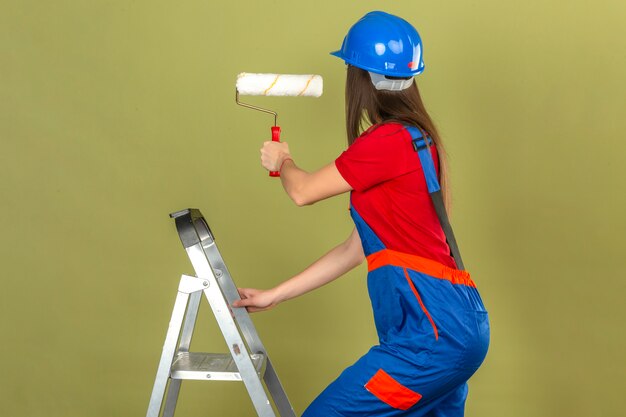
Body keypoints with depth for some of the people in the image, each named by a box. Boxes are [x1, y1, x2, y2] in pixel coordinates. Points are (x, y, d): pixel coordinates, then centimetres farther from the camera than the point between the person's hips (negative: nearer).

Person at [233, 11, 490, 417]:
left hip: (433, 333, -10)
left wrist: (282, 161, 23)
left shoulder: (388, 142, -14)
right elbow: (356, 249, 20)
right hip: (459, 325, 10)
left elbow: (303, 191, -1)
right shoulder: (415, 139, 16)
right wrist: (273, 296, 23)